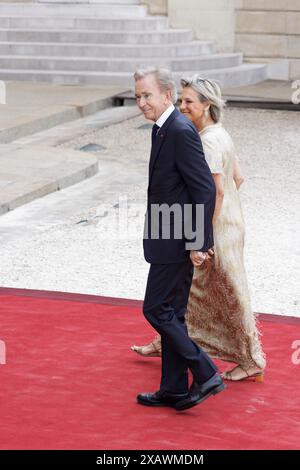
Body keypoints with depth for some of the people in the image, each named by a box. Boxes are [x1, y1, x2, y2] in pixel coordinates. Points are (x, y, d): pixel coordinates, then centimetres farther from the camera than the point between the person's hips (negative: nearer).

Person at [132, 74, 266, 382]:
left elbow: (217, 190, -26)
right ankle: (166, 344, 34)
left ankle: (252, 363, 14)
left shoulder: (209, 141, -22)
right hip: (226, 221, 10)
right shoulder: (219, 135, 8)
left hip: (216, 229, -10)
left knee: (229, 296, 2)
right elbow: (238, 178, 15)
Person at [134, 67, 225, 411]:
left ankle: (205, 375, 2)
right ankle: (174, 390, 22)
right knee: (170, 313, 14)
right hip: (172, 241, 10)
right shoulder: (164, 129, 11)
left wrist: (197, 243, -21)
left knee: (157, 310, -4)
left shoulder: (181, 132, -19)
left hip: (178, 243, -10)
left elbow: (205, 189, -21)